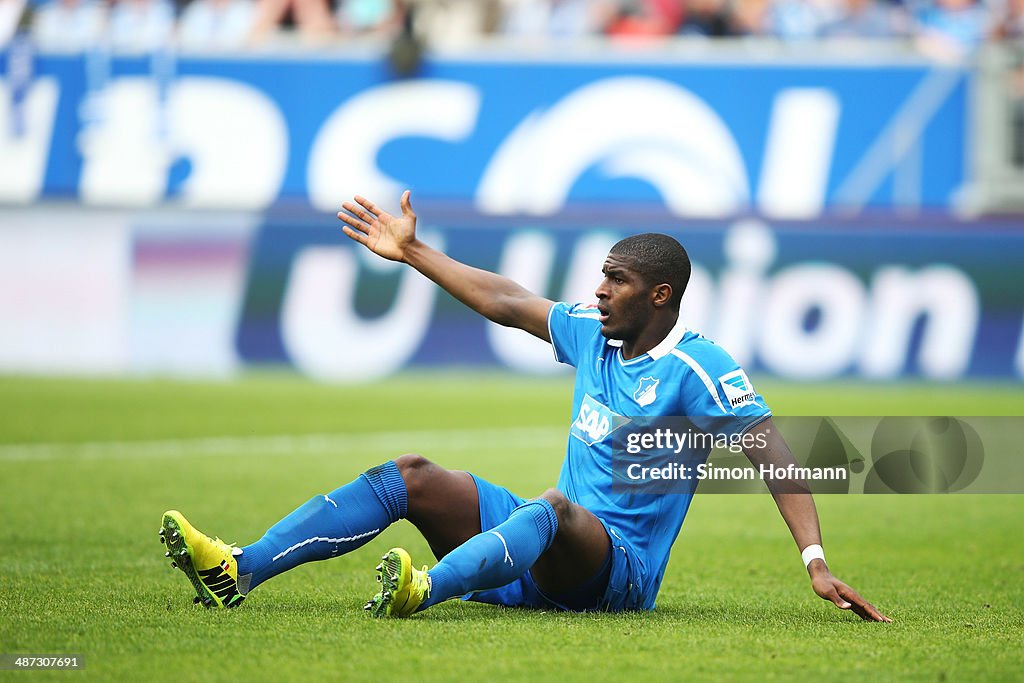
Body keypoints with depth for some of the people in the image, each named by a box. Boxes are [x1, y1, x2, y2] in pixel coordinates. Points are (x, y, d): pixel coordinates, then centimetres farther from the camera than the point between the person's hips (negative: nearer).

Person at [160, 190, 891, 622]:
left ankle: (423, 589, -67)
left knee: (552, 506, -39)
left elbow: (774, 455, -18)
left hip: (617, 570, -8)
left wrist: (817, 562, -27)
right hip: (546, 552, 8)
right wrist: (413, 252, 23)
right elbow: (505, 301, 20)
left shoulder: (698, 368, -11)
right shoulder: (594, 332, 11)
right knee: (410, 476, -6)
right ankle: (237, 572, -21)